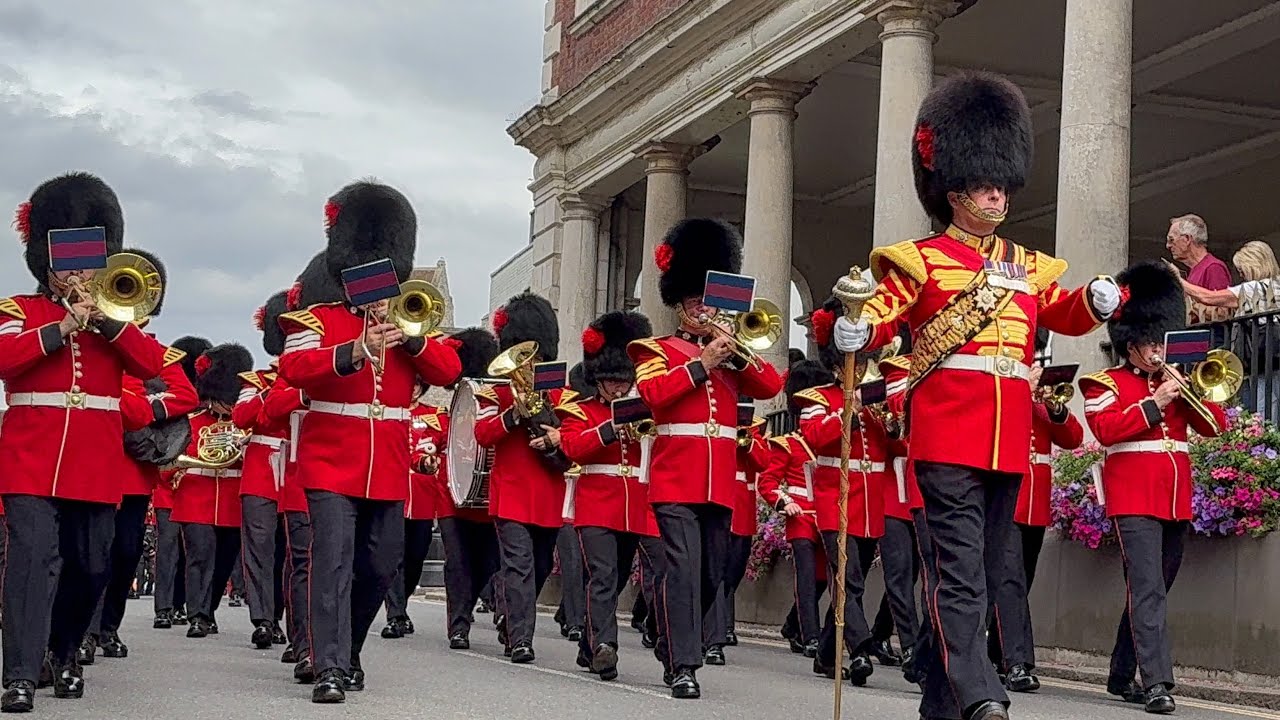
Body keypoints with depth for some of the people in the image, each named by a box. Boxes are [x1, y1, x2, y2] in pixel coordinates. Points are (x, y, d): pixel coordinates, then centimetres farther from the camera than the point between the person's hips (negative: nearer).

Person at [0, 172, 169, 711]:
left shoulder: (115, 315, 15)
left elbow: (153, 364, -2)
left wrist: (103, 320, -11)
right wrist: (61, 328, -17)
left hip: (97, 466, 3)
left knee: (91, 567, 9)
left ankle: (65, 651, 31)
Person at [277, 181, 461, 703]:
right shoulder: (317, 319, 1)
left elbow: (449, 371, 1)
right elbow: (293, 369, -18)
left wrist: (410, 337, -16)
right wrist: (354, 353, -33)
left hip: (389, 470, 5)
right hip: (332, 465, -4)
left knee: (380, 567, 10)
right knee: (333, 560, -14)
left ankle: (348, 651, 29)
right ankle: (330, 668, -16)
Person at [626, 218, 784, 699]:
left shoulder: (731, 357, 19)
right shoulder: (659, 350, 5)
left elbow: (770, 387, 6)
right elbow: (654, 391, -14)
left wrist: (737, 352, -6)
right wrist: (703, 362, -15)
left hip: (720, 483, 5)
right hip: (676, 479, -5)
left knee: (712, 574, 10)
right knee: (683, 566, -14)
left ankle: (675, 644, 26)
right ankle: (683, 667, -16)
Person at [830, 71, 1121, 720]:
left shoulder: (1027, 266, 20)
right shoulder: (920, 260, 3)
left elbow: (1067, 314, 19)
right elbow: (879, 319, -5)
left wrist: (1098, 300, -3)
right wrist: (854, 332, -28)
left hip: (1009, 440, 6)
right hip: (947, 431, -6)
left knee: (979, 567, 10)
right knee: (959, 566, -15)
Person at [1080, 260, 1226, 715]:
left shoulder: (1176, 384, 19)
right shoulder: (1107, 384, 2)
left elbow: (1215, 426, 11)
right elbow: (1105, 429, -15)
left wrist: (1187, 391, -3)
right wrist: (1153, 404, -16)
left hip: (1176, 500, 7)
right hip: (1134, 498, -7)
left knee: (1152, 589, 12)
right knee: (1148, 588, -16)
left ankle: (1122, 675, 24)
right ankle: (1157, 682, -21)